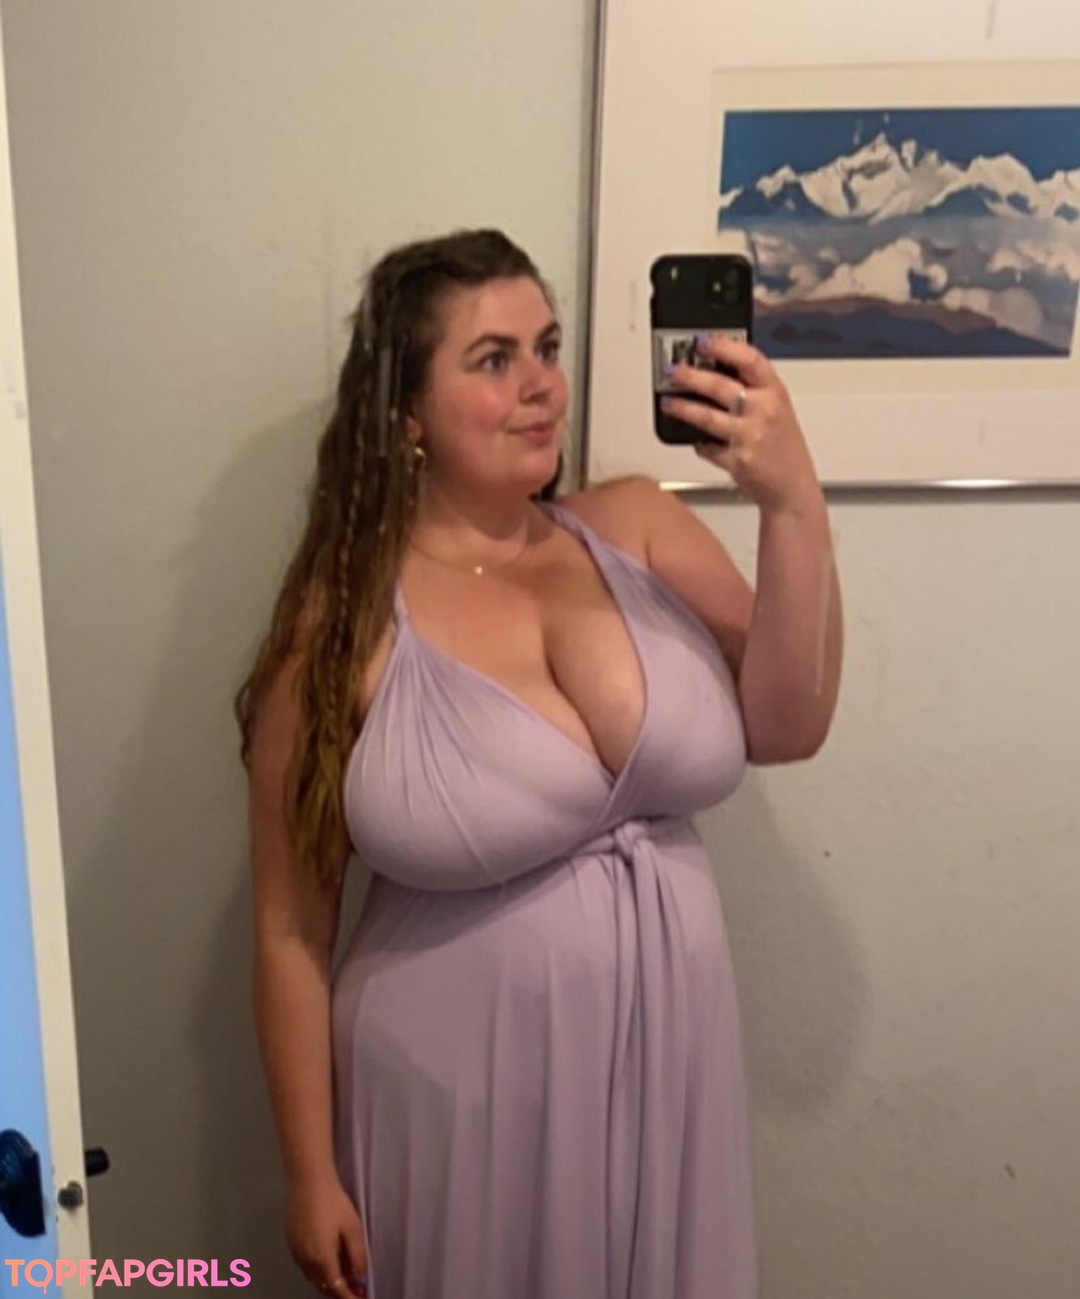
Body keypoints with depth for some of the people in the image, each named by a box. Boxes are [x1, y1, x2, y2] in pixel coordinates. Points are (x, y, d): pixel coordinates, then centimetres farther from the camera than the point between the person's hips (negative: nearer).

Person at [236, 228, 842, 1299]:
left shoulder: (638, 526, -3)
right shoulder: (343, 627, -13)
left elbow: (785, 727, -9)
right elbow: (291, 928, -7)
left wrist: (794, 504, -21)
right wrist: (312, 1176, -3)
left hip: (665, 1073, 4)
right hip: (462, 1099, -3)